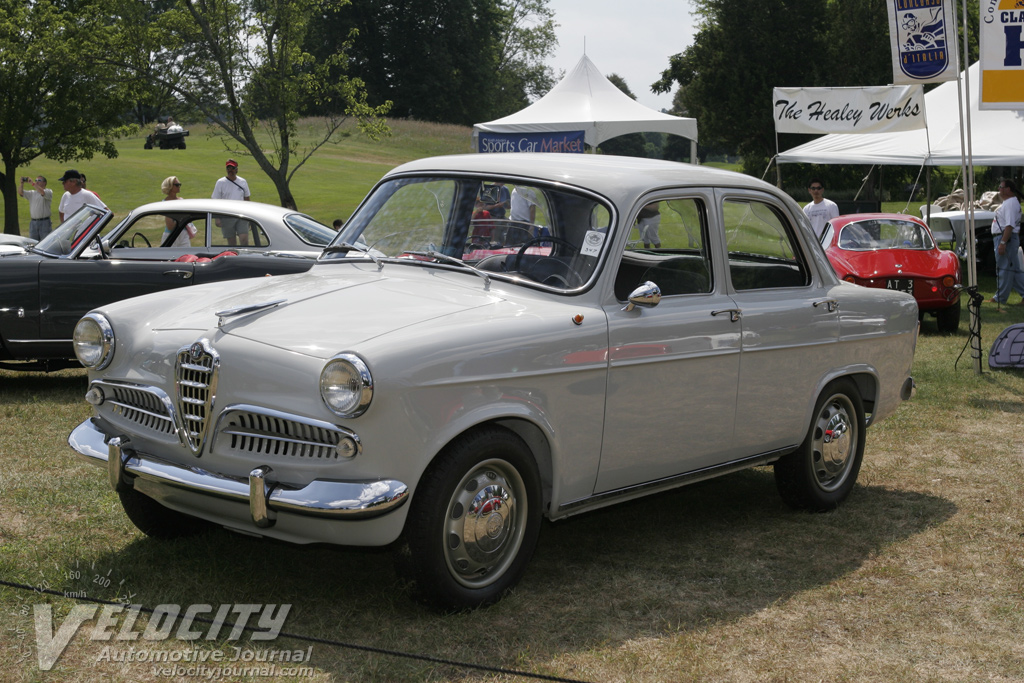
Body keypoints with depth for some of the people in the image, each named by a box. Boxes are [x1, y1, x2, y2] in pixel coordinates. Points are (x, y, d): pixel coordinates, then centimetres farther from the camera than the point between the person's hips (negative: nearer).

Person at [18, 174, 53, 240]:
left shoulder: (48, 191, -1)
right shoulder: (32, 193, 17)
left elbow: (42, 192, -22)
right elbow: (20, 193, 8)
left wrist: (32, 183, -19)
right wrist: (22, 183, -4)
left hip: (44, 223, -6)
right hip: (33, 222, 6)